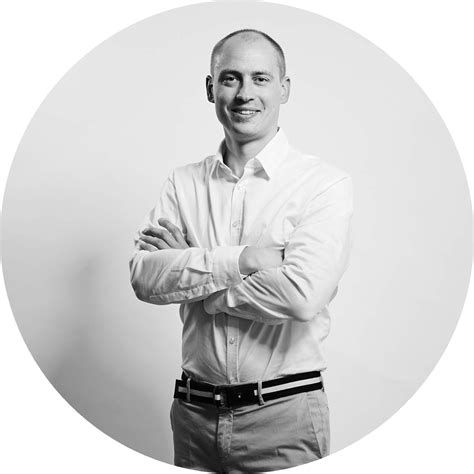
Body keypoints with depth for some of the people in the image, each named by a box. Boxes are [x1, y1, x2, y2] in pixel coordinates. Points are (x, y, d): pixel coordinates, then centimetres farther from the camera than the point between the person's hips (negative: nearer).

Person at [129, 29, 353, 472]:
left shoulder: (325, 184, -9)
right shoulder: (184, 182, 3)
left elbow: (302, 295, -22)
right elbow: (143, 277, -9)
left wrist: (188, 268, -13)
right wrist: (239, 260, -21)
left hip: (284, 416, -3)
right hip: (193, 412, 4)